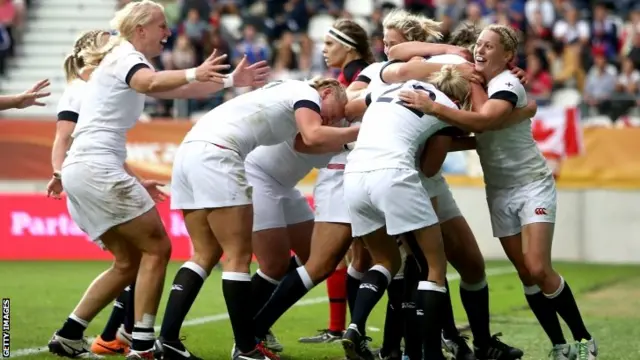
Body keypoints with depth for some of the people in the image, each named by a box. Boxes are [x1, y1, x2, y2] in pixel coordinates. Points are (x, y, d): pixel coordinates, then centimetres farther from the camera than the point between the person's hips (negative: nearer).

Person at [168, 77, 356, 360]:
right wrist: (358, 132, -6)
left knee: (205, 253, 12)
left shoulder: (288, 92, 30)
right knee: (239, 255, -4)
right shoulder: (307, 93, 2)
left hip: (188, 153, 9)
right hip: (214, 155, -9)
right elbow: (313, 137, -15)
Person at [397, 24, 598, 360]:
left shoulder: (508, 85, -18)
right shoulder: (478, 84, 5)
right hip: (499, 192, 7)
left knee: (538, 269, -15)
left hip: (532, 185, -7)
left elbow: (483, 121, -36)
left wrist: (433, 108, -42)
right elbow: (476, 135, 7)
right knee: (525, 273, 1)